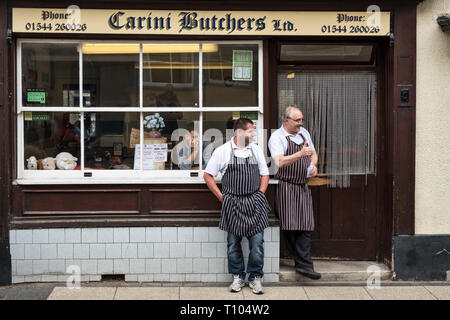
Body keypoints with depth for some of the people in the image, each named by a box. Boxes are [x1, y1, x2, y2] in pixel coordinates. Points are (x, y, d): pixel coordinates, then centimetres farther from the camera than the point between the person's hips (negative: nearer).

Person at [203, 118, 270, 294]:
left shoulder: (256, 149, 8)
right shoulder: (223, 151, -1)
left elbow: (264, 174, 14)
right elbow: (208, 175, 3)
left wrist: (260, 196, 3)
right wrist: (222, 197, -2)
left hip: (254, 202, 2)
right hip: (232, 204, -1)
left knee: (257, 242, -1)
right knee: (233, 243, 7)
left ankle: (255, 277, 13)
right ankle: (237, 277, 22)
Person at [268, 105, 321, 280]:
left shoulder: (304, 133, 15)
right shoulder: (276, 137, -6)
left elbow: (313, 153, 25)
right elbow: (280, 162, -21)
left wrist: (313, 165, 4)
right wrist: (301, 154, -32)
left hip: (303, 187, 6)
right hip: (286, 186, -5)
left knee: (305, 226, -3)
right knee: (290, 226, -5)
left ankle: (303, 264, -1)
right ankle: (301, 258, 12)